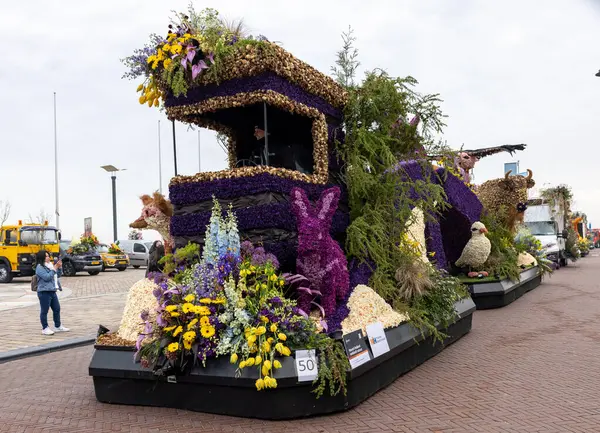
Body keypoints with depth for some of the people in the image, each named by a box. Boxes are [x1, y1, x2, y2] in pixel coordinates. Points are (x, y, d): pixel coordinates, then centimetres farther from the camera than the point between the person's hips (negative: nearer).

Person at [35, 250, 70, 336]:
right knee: (44, 311, -1)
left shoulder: (50, 265, 15)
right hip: (44, 292, -9)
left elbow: (58, 275, 20)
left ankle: (58, 326, 23)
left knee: (57, 309, 13)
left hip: (52, 291, 9)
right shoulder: (39, 267, -9)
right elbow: (47, 277, -20)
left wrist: (59, 267, 4)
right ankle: (45, 328, 6)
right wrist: (54, 269, -16)